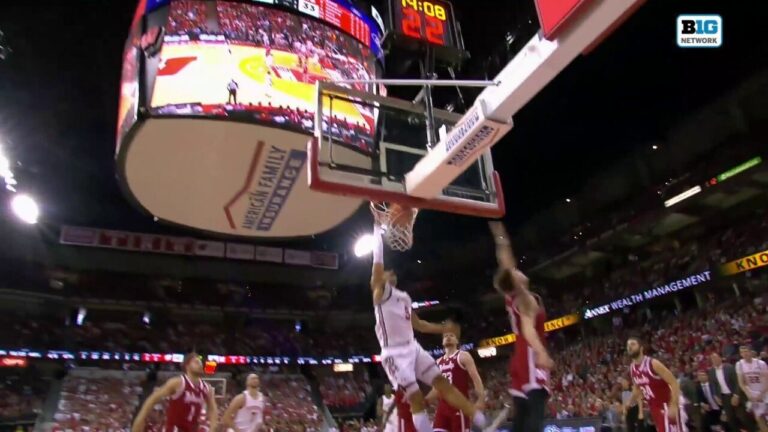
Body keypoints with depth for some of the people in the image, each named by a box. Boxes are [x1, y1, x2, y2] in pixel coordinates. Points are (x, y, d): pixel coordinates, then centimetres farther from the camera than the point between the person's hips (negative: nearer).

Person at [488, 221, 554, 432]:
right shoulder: (526, 299, -7)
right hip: (530, 358, -9)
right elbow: (528, 329, -24)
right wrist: (541, 353, -40)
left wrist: (500, 237, 33)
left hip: (520, 359, 9)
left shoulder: (510, 297, 14)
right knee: (535, 414, -19)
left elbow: (506, 265, 25)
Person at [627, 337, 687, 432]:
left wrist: (673, 406, -28)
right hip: (654, 408, 7)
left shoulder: (653, 364, -20)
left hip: (667, 406, -7)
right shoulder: (632, 369, 3)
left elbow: (674, 383, -21)